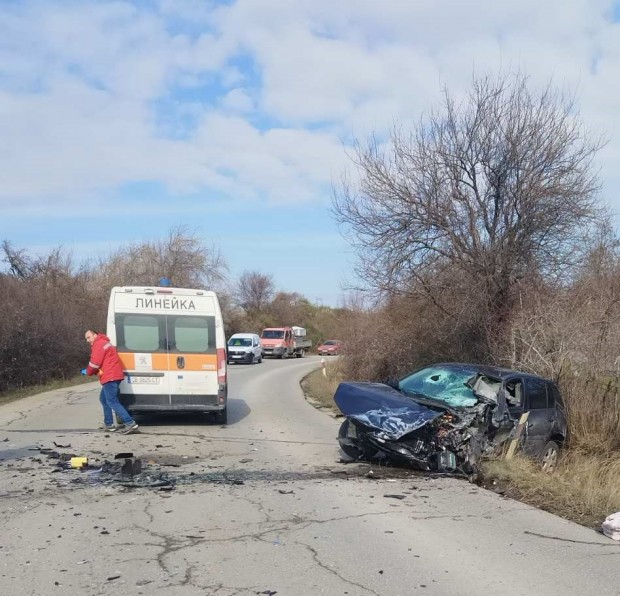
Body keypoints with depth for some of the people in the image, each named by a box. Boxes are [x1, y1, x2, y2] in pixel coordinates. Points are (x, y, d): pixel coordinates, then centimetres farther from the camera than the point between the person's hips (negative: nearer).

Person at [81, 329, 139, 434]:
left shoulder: (99, 344, -9)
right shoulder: (102, 342, 25)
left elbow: (95, 363, -13)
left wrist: (88, 372, 5)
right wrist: (89, 370, 14)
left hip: (110, 377, -11)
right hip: (112, 376, 11)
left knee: (112, 402, -14)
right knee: (103, 399, 20)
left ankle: (130, 423, -22)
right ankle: (108, 424, 22)